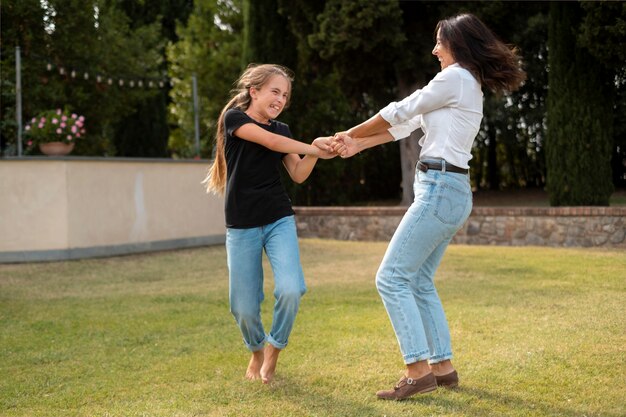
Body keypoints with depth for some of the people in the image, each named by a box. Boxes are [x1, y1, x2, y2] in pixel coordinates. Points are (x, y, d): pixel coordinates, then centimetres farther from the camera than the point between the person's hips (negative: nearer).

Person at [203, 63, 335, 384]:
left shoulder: (281, 130, 12)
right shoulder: (234, 117, -4)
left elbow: (298, 175, 3)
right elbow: (271, 142, -18)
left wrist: (314, 152, -13)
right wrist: (313, 149, -15)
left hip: (280, 221, 3)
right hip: (241, 226, -3)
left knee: (290, 289, -19)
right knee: (244, 307, -3)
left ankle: (273, 351, 6)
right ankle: (256, 352, 29)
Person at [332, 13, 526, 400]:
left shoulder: (455, 78, -10)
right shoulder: (470, 85, 20)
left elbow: (399, 113, -4)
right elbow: (408, 124, 20)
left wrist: (350, 133, 9)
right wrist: (359, 146, 16)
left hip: (440, 189, -10)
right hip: (452, 191, 10)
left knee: (391, 278, -9)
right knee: (419, 281, 14)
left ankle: (418, 370, -8)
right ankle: (443, 365, 17)